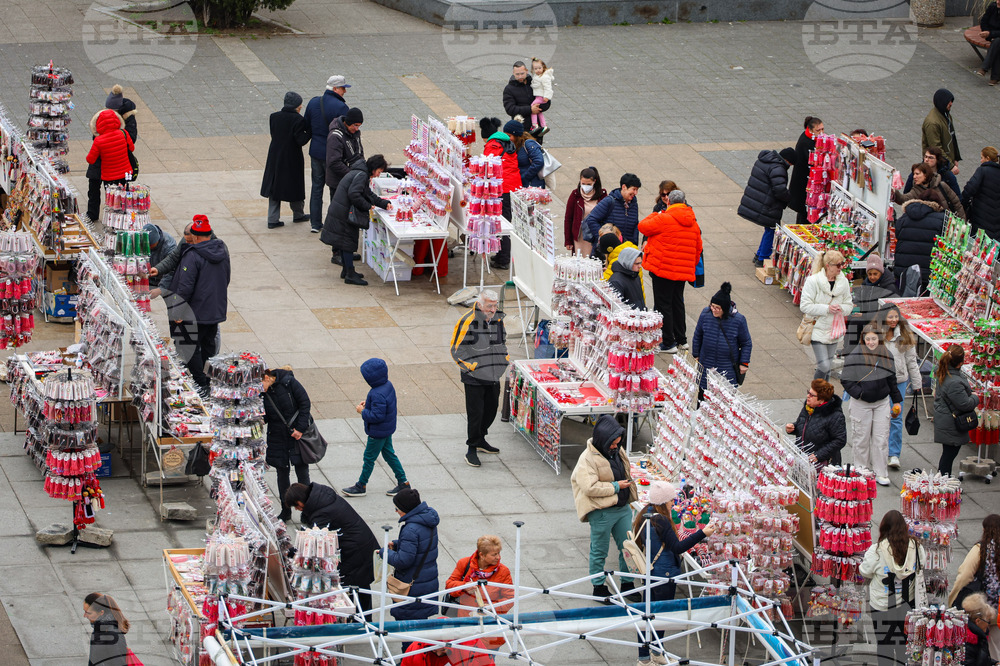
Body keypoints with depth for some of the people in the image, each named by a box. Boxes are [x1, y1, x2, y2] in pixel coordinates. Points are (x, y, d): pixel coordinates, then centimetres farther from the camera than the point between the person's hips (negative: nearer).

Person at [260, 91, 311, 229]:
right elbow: (301, 140, -19)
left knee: (275, 187, 11)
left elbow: (273, 135, 5)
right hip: (292, 159, -4)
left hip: (275, 158, 4)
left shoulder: (274, 117, -3)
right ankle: (298, 215, 32)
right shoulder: (298, 120, -17)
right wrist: (310, 132, -5)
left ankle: (273, 219, 8)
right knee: (294, 185, 15)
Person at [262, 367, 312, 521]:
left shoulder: (289, 383, -16)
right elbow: (265, 418, -1)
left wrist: (300, 429, -14)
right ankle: (285, 511, 20)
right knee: (282, 473, 9)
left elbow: (305, 404, -10)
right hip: (278, 438, 3)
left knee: (302, 473, 2)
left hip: (298, 434, -3)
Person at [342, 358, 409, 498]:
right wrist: (368, 404, 4)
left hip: (378, 433, -9)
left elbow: (377, 416, -32)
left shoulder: (378, 395, -33)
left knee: (369, 458, 7)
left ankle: (360, 486, 23)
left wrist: (363, 411, -18)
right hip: (388, 429, 9)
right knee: (389, 454, 22)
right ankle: (403, 482, 28)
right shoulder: (388, 385, -4)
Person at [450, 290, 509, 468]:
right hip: (474, 378, -6)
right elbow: (456, 350, -11)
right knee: (475, 413, -3)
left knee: (491, 409, 17)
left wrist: (504, 359, 8)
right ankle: (472, 449, 8)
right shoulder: (467, 321, -15)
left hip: (494, 377, 6)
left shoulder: (497, 320, 5)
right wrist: (473, 366, -15)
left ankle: (480, 440, 37)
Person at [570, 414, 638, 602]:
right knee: (599, 551, 7)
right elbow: (590, 487, -26)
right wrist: (616, 487, -19)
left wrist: (629, 500, 21)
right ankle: (599, 586, 21)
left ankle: (627, 584, 26)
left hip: (623, 508, 7)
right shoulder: (588, 458, -19)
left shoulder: (617, 451, 5)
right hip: (602, 512, -7)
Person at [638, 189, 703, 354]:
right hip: (683, 271, 7)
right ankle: (681, 339, 26)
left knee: (663, 305, 2)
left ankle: (668, 343, 3)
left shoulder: (664, 219, -16)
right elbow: (698, 248, 14)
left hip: (663, 269, -7)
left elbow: (643, 227, -6)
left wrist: (655, 215, 10)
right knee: (677, 302, 19)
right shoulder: (693, 223, 6)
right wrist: (691, 267, 26)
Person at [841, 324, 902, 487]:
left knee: (881, 438, 4)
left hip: (882, 402, 3)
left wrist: (896, 400, 17)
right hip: (861, 404, -3)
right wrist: (859, 393, -20)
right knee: (862, 438, 5)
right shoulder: (855, 356, -10)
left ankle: (880, 473, 12)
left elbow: (891, 380, 14)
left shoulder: (886, 356, 3)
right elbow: (846, 380, -9)